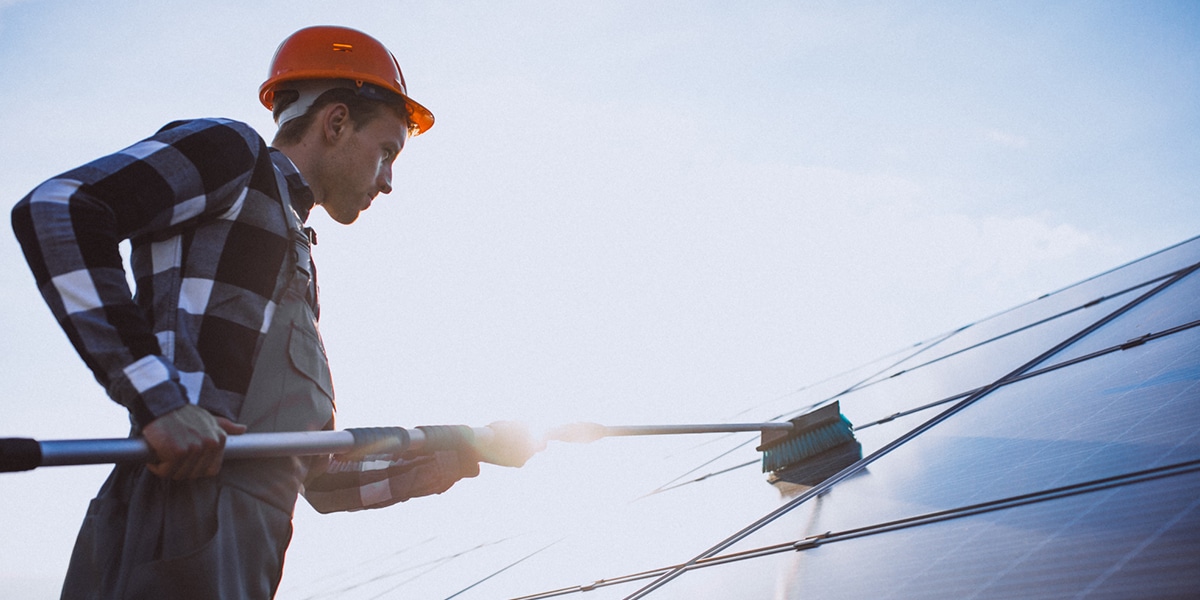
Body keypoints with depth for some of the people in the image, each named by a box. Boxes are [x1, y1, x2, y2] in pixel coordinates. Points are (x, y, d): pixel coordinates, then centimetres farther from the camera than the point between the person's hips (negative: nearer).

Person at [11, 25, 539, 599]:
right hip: (180, 544, -9)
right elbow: (55, 211, -13)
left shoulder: (292, 260, 29)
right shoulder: (230, 151, 6)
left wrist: (465, 455, 22)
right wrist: (157, 397, -21)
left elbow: (321, 479, 30)